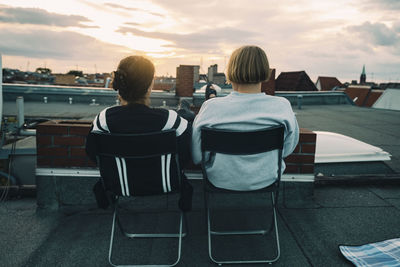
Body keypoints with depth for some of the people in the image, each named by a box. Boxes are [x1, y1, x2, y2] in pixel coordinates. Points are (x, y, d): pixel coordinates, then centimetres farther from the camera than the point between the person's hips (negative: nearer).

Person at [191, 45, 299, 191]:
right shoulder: (282, 107, -19)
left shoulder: (211, 108, -23)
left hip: (221, 181, 0)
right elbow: (287, 149, -4)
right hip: (266, 180, 1)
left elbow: (197, 157, -13)